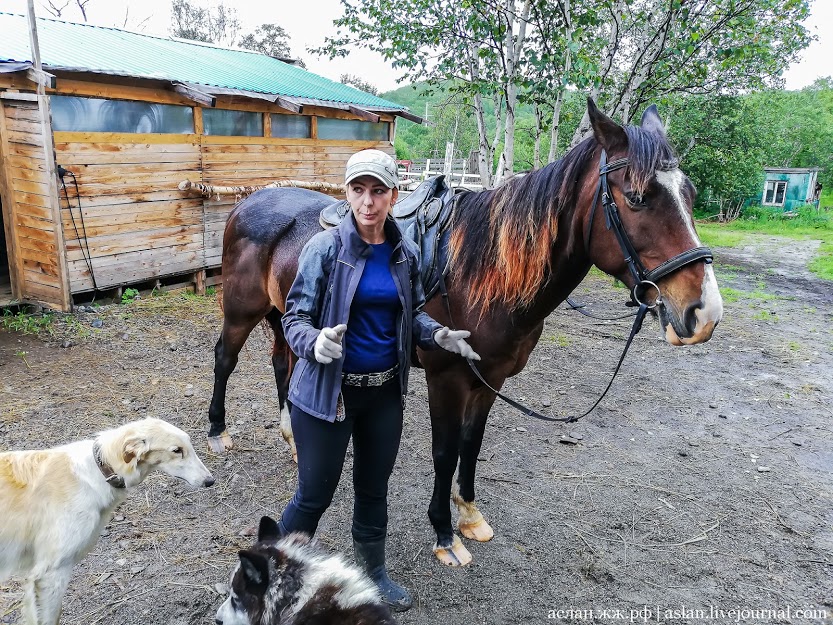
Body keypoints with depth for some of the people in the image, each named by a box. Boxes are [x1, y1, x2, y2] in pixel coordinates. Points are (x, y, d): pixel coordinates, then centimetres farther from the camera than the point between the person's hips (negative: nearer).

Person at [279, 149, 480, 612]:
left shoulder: (406, 253, 0)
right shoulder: (326, 247, -14)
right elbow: (296, 318, -12)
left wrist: (438, 335, -8)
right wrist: (315, 342, -34)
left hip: (385, 391, 4)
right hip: (328, 390, -4)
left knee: (375, 487, 20)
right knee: (315, 495, 9)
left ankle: (373, 570, 44)